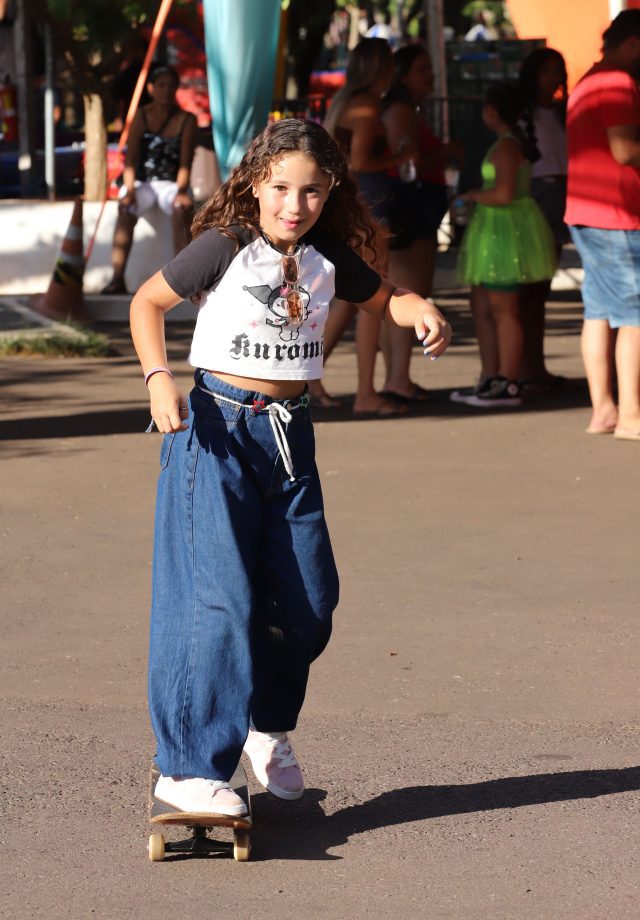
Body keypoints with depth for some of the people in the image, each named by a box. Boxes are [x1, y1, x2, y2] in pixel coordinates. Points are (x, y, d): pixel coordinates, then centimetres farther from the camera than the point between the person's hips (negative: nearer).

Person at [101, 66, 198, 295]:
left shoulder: (186, 120, 4)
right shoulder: (141, 117, 5)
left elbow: (185, 162, -5)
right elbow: (131, 158, -3)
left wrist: (181, 190, -23)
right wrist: (129, 190, -19)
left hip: (172, 183, 0)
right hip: (142, 183, 0)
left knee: (182, 209, -35)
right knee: (126, 209, -33)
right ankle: (117, 278, -40)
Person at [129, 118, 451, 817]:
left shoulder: (328, 258, 3)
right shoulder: (225, 248, -10)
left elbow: (383, 300, 20)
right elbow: (147, 302, 1)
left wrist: (422, 311, -3)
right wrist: (158, 379, -12)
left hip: (289, 434, 5)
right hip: (216, 427, -5)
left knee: (307, 599, 6)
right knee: (220, 596, -13)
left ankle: (268, 728, 32)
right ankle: (188, 768, -9)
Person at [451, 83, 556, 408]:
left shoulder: (506, 146, -18)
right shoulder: (511, 142, 14)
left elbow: (504, 194, -26)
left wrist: (472, 196, -11)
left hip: (506, 229, -11)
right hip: (495, 229, 11)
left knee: (502, 309, -7)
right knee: (482, 307, 15)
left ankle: (509, 386, -4)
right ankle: (490, 380, 18)